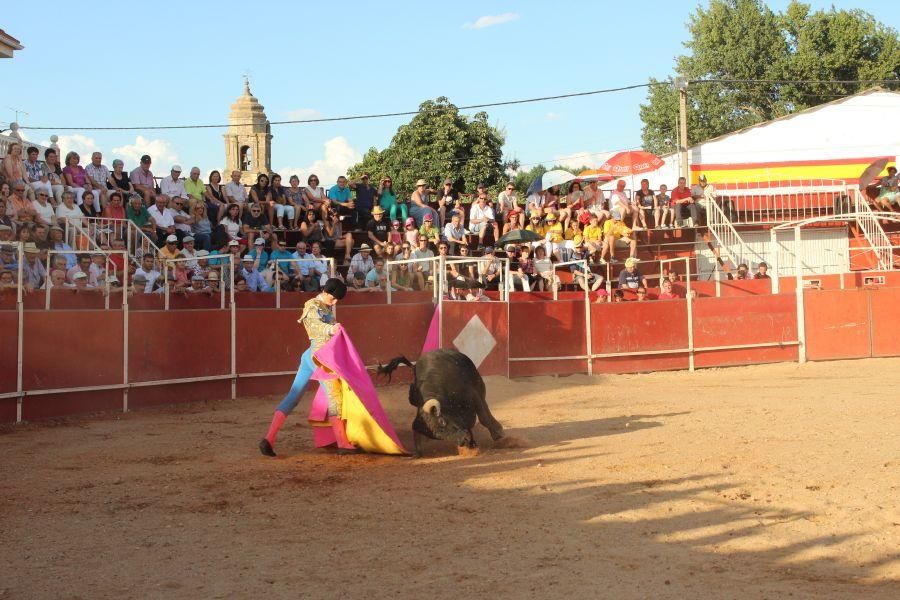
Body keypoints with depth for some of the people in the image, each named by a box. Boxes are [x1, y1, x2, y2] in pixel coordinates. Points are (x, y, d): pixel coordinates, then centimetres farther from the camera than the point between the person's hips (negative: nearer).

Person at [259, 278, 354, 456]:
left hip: (309, 355, 9)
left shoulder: (327, 308, 19)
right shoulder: (314, 307, -11)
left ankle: (269, 439, -1)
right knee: (334, 396, -4)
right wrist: (330, 329, -49)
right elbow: (315, 324, -31)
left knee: (292, 397, 3)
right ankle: (343, 443, 0)